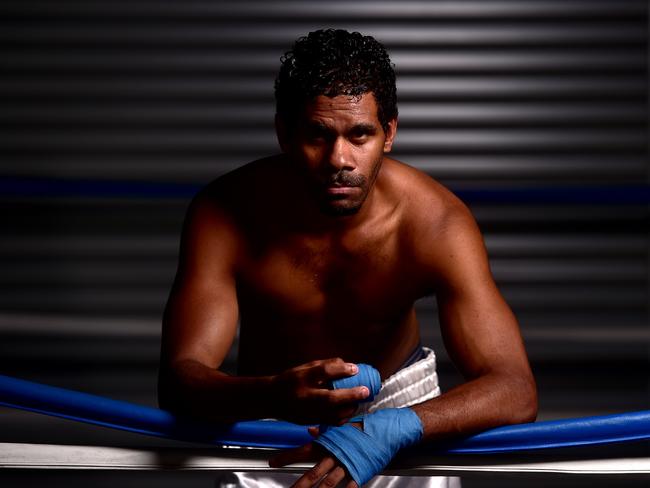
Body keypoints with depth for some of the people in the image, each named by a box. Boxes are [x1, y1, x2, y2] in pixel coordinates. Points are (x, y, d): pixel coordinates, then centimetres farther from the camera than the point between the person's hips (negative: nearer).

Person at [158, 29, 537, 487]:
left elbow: (515, 390, -31)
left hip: (400, 393, 0)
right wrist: (274, 397, -52)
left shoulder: (436, 222, -26)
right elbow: (178, 379, -29)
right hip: (268, 401, 0)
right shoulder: (225, 213, -25)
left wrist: (394, 429, -50)